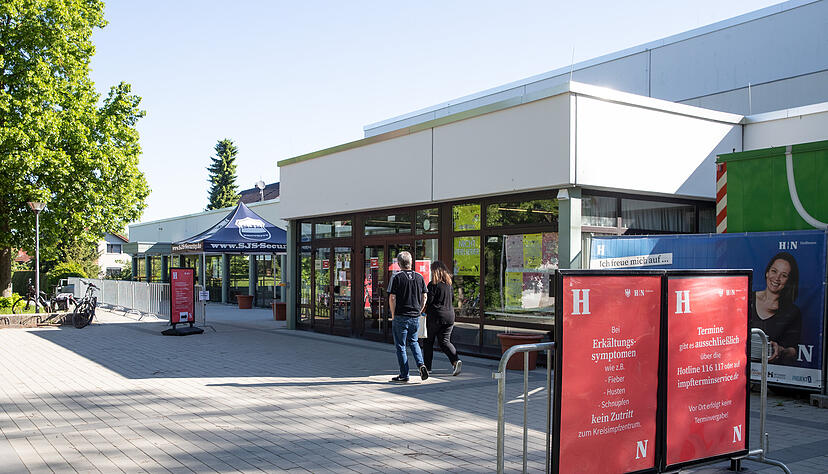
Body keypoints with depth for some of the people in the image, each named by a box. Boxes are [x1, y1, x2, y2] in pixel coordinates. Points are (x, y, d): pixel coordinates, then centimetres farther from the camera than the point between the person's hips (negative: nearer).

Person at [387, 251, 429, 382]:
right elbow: (424, 297, 7)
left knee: (401, 346, 6)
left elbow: (392, 298, -12)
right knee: (413, 342, 22)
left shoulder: (396, 277, -9)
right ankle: (421, 365, 1)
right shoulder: (419, 277, 5)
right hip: (415, 317, 5)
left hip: (400, 317, -5)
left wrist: (393, 315, -2)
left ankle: (404, 375, 9)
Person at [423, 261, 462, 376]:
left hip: (435, 316, -5)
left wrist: (425, 313, 2)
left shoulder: (433, 284, -11)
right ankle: (456, 360, -15)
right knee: (444, 341, 7)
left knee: (428, 341, 10)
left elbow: (429, 301, -12)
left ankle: (427, 366, 16)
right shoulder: (449, 283, 8)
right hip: (449, 315, 6)